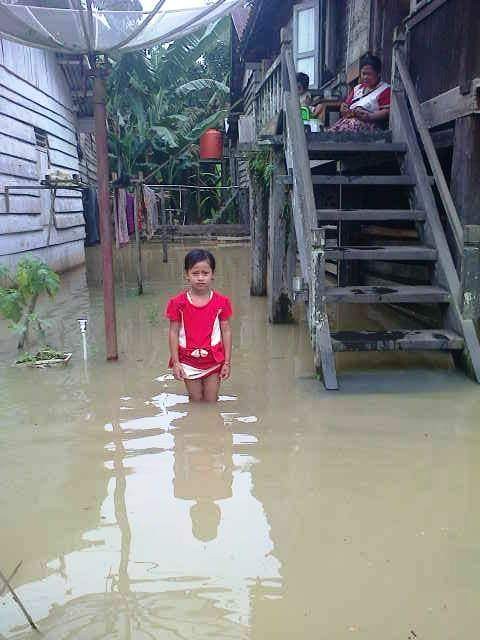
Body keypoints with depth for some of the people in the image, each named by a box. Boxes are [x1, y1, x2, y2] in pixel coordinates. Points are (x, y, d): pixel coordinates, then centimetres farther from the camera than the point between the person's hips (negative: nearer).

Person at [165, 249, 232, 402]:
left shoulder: (221, 302, -7)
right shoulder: (178, 303, -8)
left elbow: (226, 331, -2)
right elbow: (173, 333, -4)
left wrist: (227, 362, -2)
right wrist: (175, 362, -6)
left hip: (213, 361, 0)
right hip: (189, 361, 0)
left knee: (211, 401, 10)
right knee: (195, 401, 13)